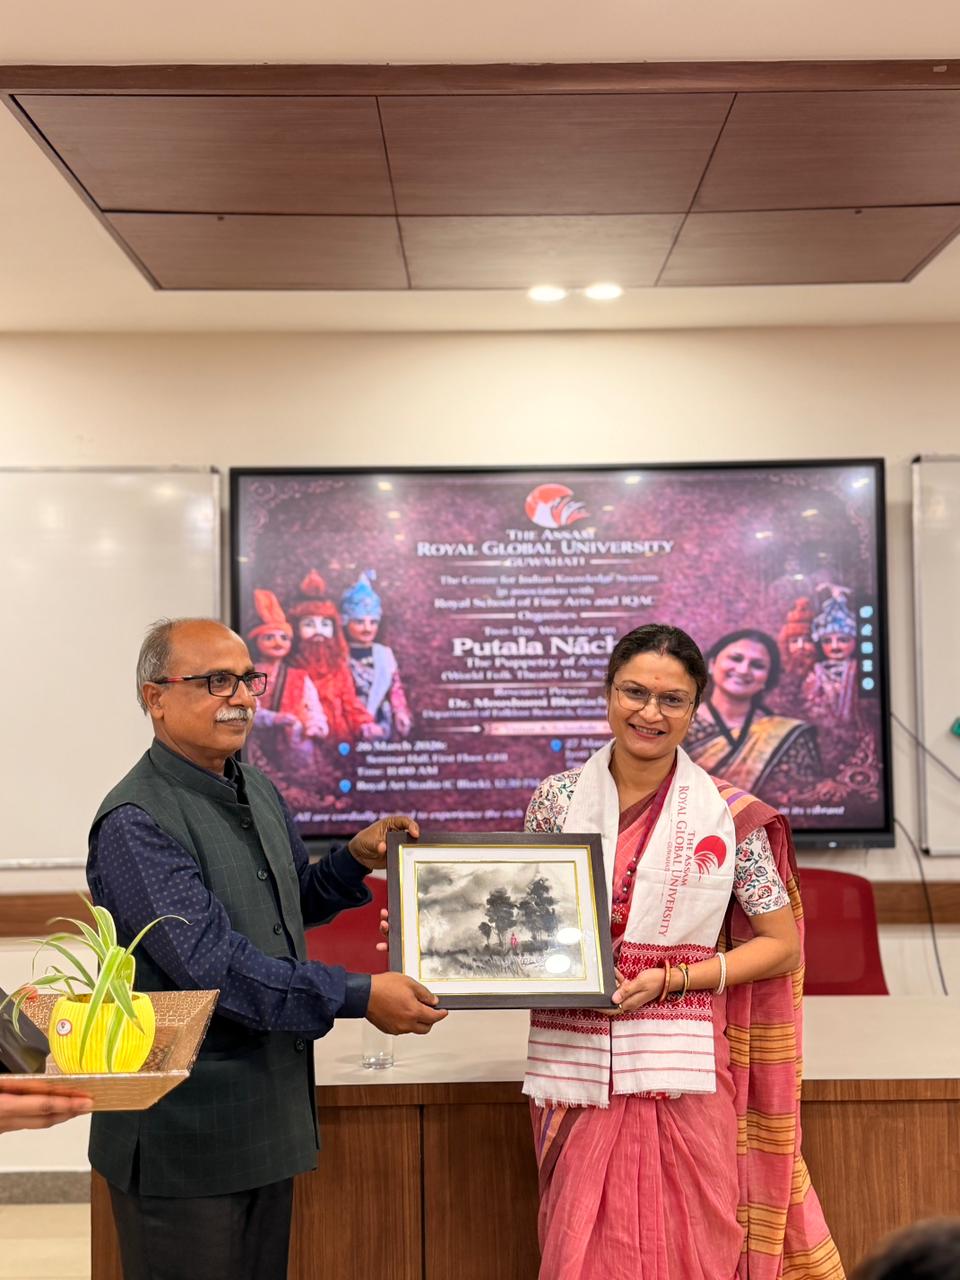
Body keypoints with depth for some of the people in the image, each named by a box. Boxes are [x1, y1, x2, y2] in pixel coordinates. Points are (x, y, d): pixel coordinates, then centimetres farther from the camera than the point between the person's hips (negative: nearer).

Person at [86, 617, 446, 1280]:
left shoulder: (259, 791, 8)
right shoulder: (136, 822, -19)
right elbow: (209, 962, -27)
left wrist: (355, 859, 2)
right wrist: (358, 996, -25)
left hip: (271, 1114, 8)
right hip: (182, 1134, -8)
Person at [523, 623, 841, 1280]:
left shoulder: (729, 816, -4)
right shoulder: (558, 799, 2)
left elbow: (782, 946, 1)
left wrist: (674, 978, -10)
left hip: (679, 1072, -1)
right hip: (577, 1068, 2)